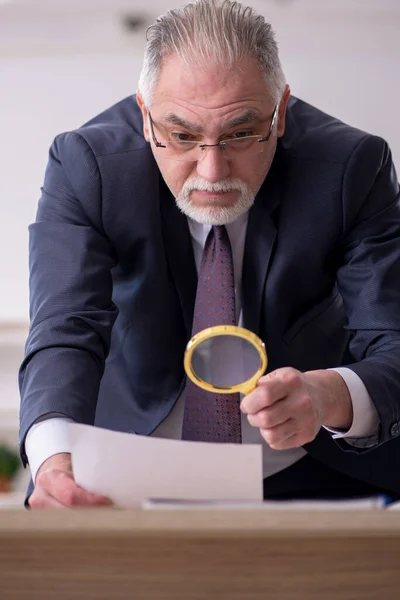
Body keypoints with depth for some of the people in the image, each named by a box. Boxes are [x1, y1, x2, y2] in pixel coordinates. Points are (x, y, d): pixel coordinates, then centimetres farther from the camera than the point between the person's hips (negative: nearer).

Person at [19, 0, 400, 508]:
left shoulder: (352, 167, -12)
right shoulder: (86, 165, -11)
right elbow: (65, 334, -22)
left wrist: (330, 397, -41)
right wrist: (55, 458, -44)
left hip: (313, 483, 0)